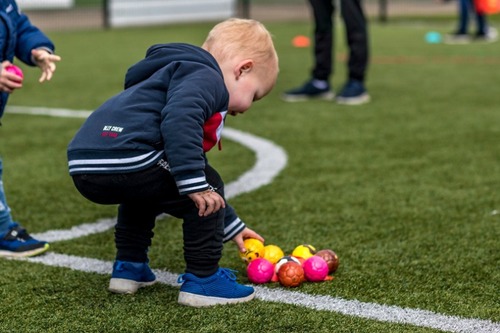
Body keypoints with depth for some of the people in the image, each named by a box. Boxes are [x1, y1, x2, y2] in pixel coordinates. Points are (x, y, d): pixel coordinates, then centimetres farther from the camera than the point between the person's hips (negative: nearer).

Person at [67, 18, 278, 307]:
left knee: (144, 189, 39)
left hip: (84, 168, 11)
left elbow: (194, 177, 41)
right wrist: (195, 186, -20)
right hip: (125, 161, -10)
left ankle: (128, 267, 37)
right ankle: (201, 280, 10)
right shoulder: (205, 78, 3)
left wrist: (232, 227, 46)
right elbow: (178, 120, -22)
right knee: (206, 189, 6)